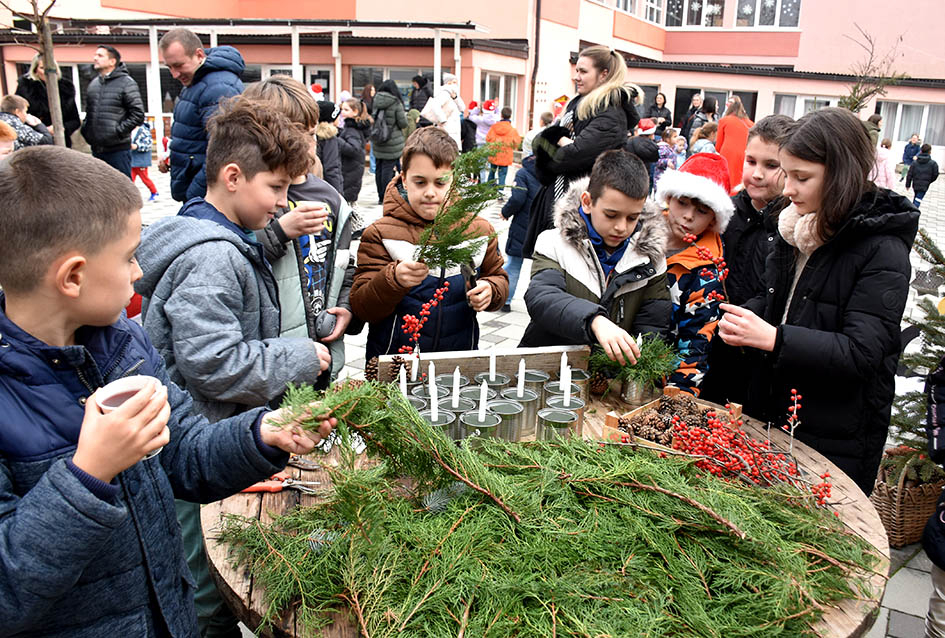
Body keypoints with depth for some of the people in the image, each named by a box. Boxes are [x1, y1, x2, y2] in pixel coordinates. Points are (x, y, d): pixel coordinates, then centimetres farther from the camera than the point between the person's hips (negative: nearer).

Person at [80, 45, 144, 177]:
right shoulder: (93, 83, 14)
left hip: (118, 149, -7)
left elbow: (138, 115, -11)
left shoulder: (126, 82, -5)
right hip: (96, 150, 7)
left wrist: (118, 131, -14)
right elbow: (88, 112, 25)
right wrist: (85, 131, 9)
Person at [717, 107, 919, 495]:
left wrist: (773, 338, -29)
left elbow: (862, 353, -23)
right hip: (773, 415, 7)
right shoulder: (798, 229, 5)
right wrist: (745, 319, -3)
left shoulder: (882, 252, -17)